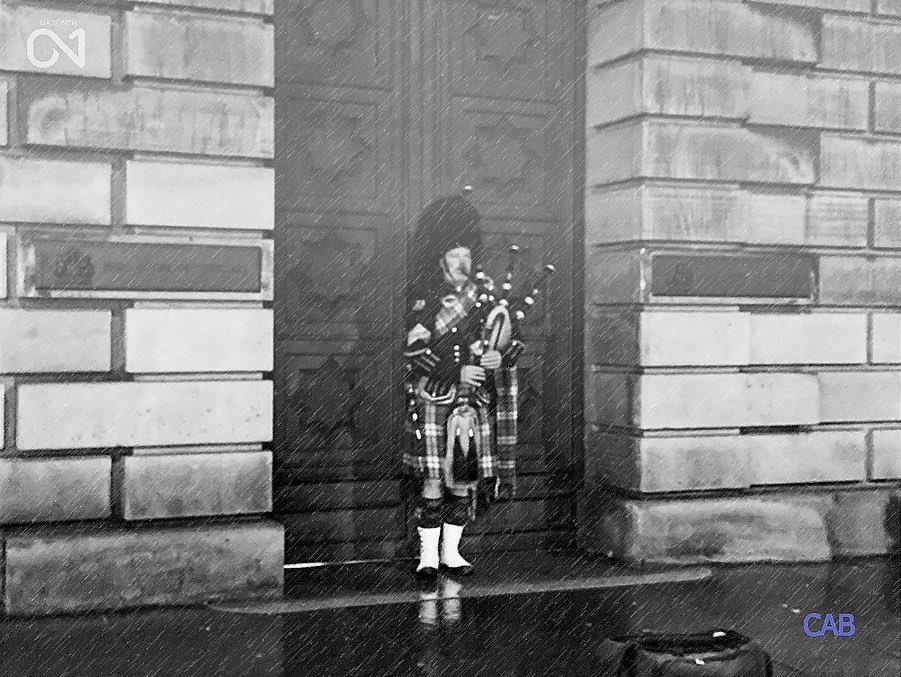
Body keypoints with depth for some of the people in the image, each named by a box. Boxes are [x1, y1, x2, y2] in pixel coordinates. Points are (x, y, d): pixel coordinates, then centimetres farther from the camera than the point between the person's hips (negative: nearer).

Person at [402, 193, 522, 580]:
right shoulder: (425, 301, -1)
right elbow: (413, 350, -11)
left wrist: (499, 356, -6)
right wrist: (457, 372, -16)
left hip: (474, 400, 5)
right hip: (434, 399, -4)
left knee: (465, 478, 5)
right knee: (433, 479, -5)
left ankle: (450, 550, 16)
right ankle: (429, 554, 5)